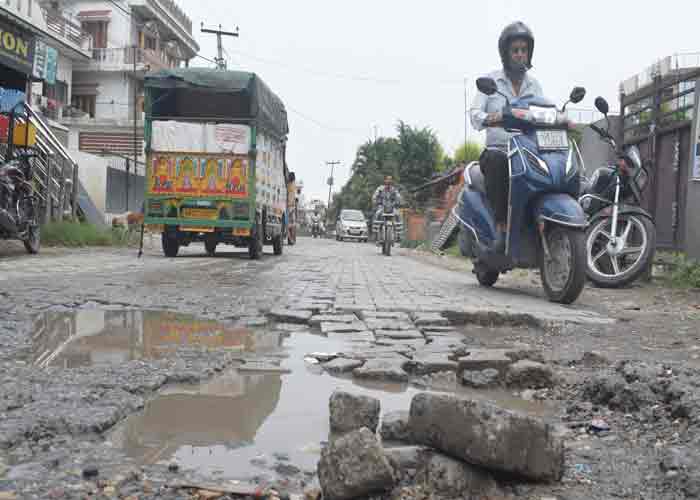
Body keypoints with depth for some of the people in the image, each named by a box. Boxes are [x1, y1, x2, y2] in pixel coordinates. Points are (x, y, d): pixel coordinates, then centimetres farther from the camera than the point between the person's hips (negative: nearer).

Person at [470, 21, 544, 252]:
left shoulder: (534, 84, 20)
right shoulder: (491, 80, 9)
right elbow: (475, 111, -7)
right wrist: (487, 118, -31)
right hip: (497, 149, -3)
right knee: (496, 161, -39)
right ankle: (502, 227, -40)